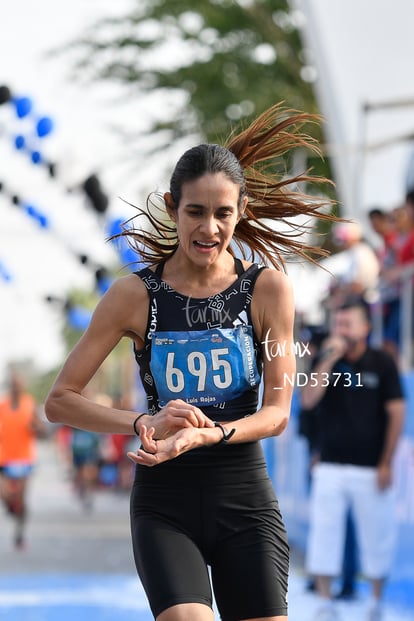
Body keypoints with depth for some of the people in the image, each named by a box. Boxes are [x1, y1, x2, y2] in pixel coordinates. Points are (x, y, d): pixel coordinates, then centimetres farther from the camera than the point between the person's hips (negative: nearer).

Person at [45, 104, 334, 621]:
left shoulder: (268, 288, -1)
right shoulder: (134, 295, -3)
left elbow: (277, 412, -4)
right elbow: (60, 401, -3)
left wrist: (206, 435, -23)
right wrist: (145, 424, -19)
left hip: (245, 497, 1)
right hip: (164, 503, -1)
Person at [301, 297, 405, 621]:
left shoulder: (382, 362, -2)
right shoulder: (327, 360, 5)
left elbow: (396, 413, -2)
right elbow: (308, 400, -7)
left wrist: (386, 464, -6)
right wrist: (329, 360, -16)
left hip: (370, 469, -2)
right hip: (330, 466, 2)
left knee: (377, 538, 4)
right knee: (323, 534, -1)